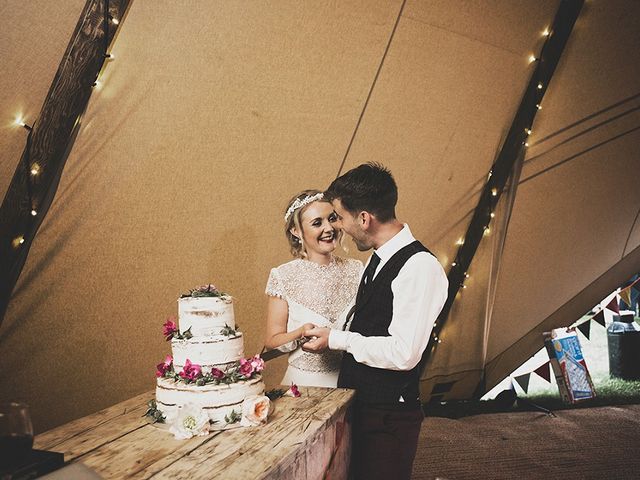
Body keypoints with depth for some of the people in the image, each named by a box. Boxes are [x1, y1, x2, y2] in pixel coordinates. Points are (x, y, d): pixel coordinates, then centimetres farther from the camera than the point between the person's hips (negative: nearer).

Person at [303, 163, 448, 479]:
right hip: (357, 405, 9)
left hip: (389, 417, -9)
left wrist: (337, 340, -15)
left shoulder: (419, 267, -21)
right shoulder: (379, 259, 8)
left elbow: (404, 354, -25)